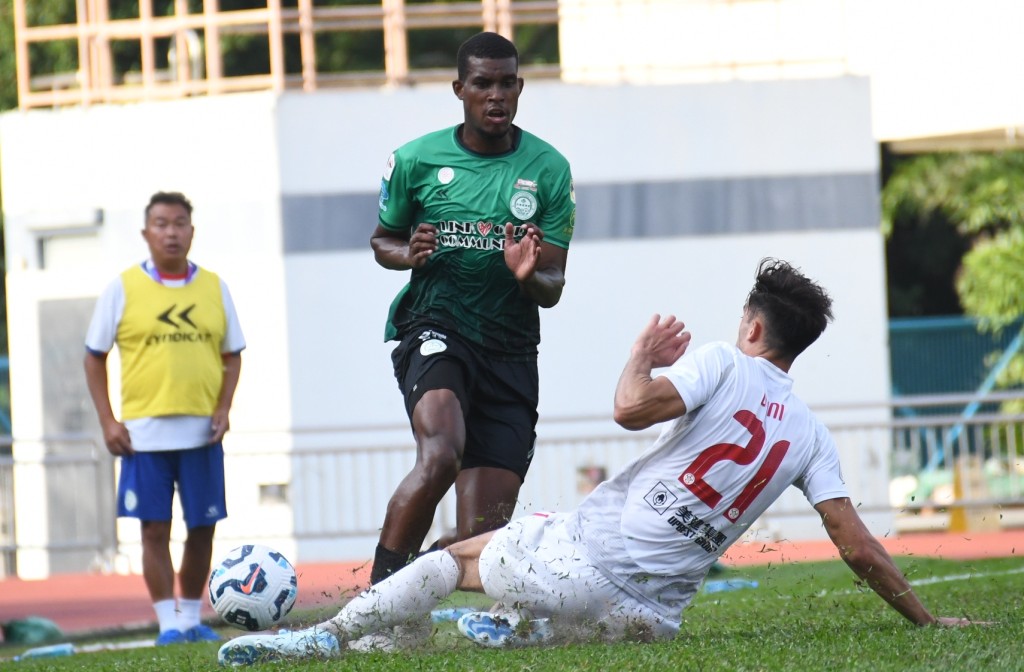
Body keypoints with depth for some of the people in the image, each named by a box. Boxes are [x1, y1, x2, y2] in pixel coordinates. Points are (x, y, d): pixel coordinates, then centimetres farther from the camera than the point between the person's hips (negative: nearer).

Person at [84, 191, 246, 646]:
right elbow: (94, 357, 5)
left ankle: (192, 619, 16)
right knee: (155, 529, -3)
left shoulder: (213, 288, 7)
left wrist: (223, 409, -2)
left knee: (202, 527, 5)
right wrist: (107, 421, -4)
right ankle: (168, 622, 0)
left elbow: (232, 355, 13)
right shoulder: (123, 289, 1)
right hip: (144, 432, -2)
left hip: (202, 432, 2)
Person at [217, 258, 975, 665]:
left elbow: (633, 408, -20)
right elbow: (861, 550, 4)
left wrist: (644, 353, 1)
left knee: (453, 556, 17)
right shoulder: (812, 436, 6)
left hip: (582, 555, -4)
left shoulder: (722, 364, -5)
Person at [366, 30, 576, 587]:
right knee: (441, 453, -33)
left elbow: (552, 289, 3)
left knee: (483, 535, -5)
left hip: (510, 348, 3)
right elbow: (382, 241, 16)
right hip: (435, 327, -2)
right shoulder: (416, 160, 2)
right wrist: (409, 253, -8)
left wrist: (528, 275, -21)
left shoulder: (548, 170, 3)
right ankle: (379, 590, -23)